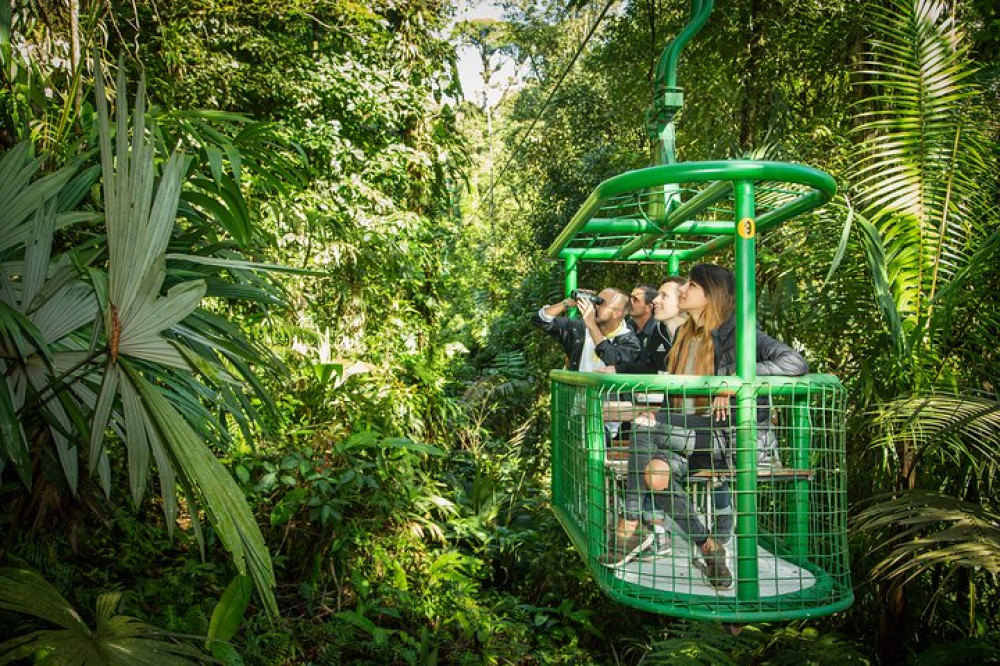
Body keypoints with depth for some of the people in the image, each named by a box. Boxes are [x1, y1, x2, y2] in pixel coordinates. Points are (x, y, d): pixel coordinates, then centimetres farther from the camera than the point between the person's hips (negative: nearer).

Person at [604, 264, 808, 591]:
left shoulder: (735, 331, -8)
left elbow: (796, 362, -19)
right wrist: (654, 411, 0)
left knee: (646, 428, -27)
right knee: (655, 474, -24)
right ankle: (709, 546, -6)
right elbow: (672, 389, 21)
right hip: (691, 435, 7)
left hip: (734, 432, -6)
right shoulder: (683, 335, 15)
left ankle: (628, 528, -11)